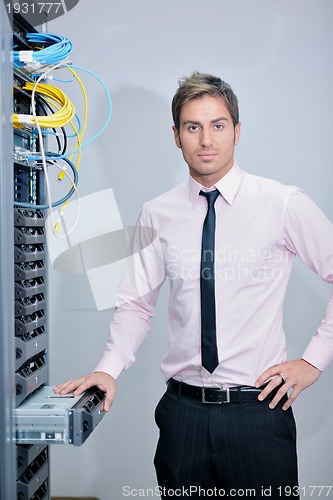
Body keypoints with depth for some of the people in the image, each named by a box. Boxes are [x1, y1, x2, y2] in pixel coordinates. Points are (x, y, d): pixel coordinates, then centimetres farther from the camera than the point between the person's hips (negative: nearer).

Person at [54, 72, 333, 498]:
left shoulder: (283, 204, -5)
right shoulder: (157, 216, 2)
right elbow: (136, 304, 7)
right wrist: (108, 369, -7)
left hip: (258, 409, -2)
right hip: (182, 410, 2)